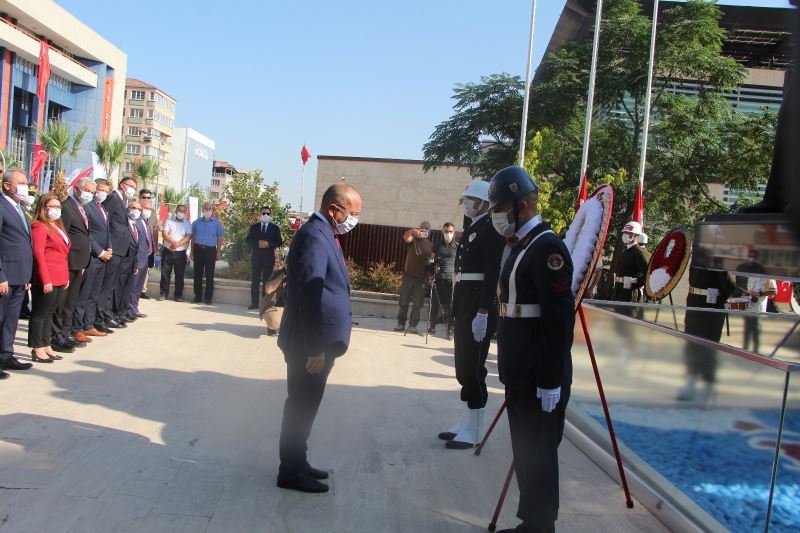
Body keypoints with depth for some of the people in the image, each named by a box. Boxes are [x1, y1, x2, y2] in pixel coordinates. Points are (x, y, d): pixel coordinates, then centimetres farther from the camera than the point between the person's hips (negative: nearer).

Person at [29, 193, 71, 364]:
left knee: (49, 313, 14)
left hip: (60, 279, 8)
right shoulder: (39, 227, -8)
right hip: (47, 280, -8)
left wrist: (66, 277, 15)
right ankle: (38, 349, 7)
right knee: (39, 314, 1)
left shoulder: (58, 226, 18)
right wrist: (45, 280, -19)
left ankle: (46, 346, 21)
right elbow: (38, 254, -15)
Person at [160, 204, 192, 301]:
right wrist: (173, 242, -21)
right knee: (165, 273, 4)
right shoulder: (169, 221, 7)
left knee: (179, 275, 3)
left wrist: (177, 244, -20)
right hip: (167, 251, 0)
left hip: (180, 253, 0)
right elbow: (164, 234, -4)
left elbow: (188, 237, -6)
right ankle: (163, 293, 13)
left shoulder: (188, 224, 6)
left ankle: (178, 294, 11)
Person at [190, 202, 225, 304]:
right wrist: (192, 252, 9)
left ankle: (208, 297, 4)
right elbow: (193, 237, 14)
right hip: (198, 249, 2)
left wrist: (219, 252, -3)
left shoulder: (216, 223, 5)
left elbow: (220, 239, 4)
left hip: (210, 250, -2)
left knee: (209, 275, -1)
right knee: (197, 274, 5)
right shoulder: (196, 222, 11)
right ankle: (197, 296, 12)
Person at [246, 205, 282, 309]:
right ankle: (254, 303, 8)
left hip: (269, 258, -2)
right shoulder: (254, 227, 10)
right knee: (255, 281, 3)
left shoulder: (275, 228, 5)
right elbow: (247, 240, 6)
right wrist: (257, 243, -12)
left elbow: (279, 242, 2)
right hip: (256, 257, 2)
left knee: (267, 281, 2)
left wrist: (269, 244, -15)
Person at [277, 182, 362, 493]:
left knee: (304, 406, 18)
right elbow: (309, 296, -25)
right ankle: (291, 472, 17)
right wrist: (315, 349, -24)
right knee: (301, 406, 3)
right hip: (311, 342, -10)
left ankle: (296, 464, 32)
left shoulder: (324, 234, 12)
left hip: (318, 340, 10)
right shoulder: (314, 236, -19)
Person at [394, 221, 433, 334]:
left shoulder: (430, 245, 8)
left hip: (422, 278, 1)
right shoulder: (413, 239, 2)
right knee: (404, 301, 3)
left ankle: (413, 325, 8)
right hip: (408, 275, -1)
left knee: (417, 304, 1)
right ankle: (401, 323, 12)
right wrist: (413, 231, -40)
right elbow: (406, 237, -20)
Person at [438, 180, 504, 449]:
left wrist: (483, 313, -25)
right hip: (464, 303, 10)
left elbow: (492, 274, -20)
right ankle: (466, 421, 26)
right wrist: (458, 306, 17)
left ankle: (474, 430, 7)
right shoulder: (471, 229, 16)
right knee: (463, 366, 15)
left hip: (479, 306, -10)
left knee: (473, 367, -3)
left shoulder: (491, 230, -12)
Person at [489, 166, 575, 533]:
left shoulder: (547, 247, -17)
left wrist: (552, 380, -22)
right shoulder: (522, 245, 14)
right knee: (524, 449, 17)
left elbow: (559, 320, -22)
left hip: (540, 377, -10)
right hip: (520, 372, 10)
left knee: (538, 453, 1)